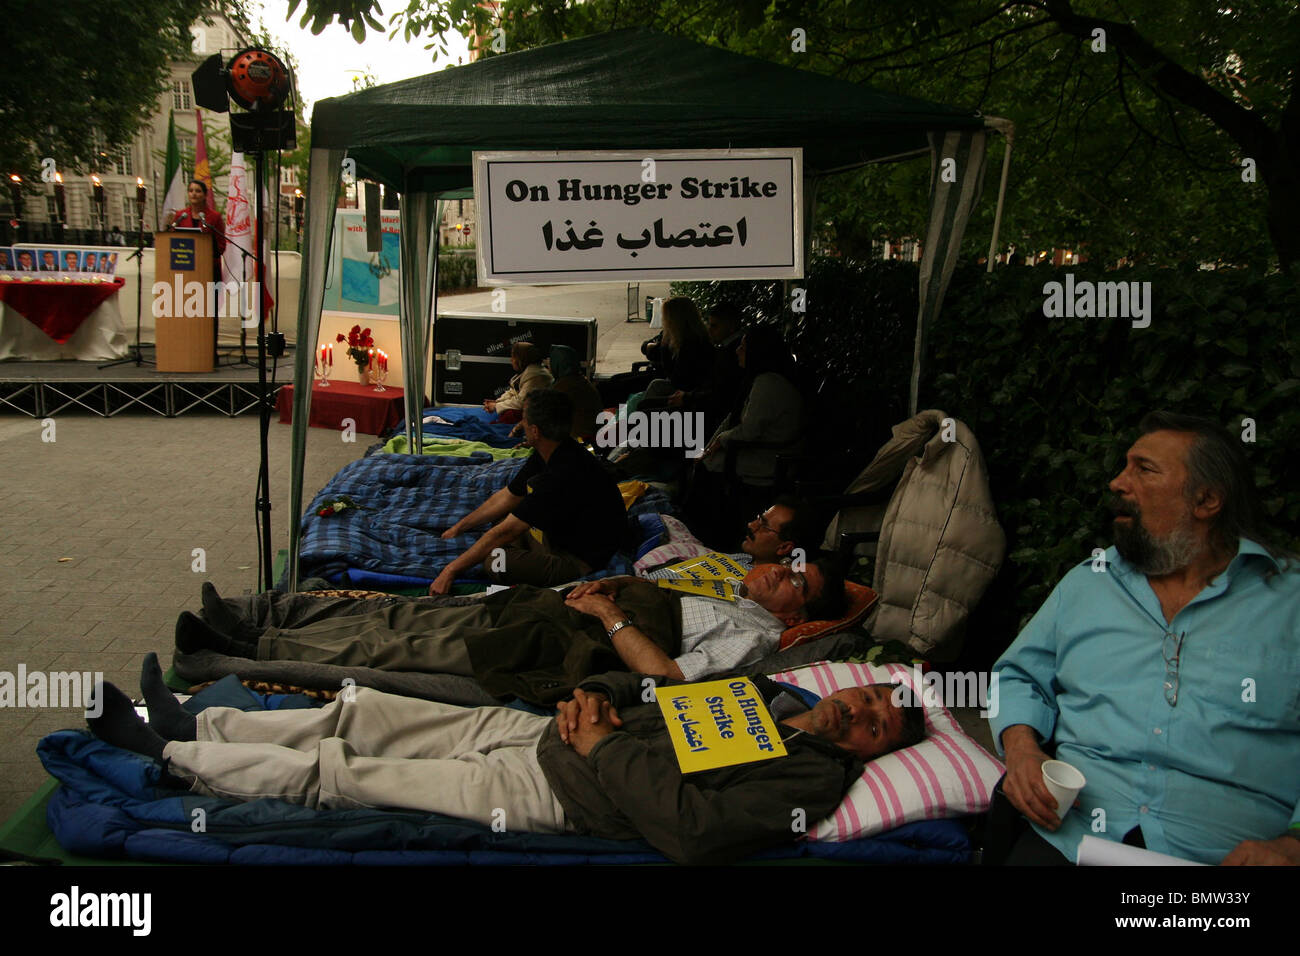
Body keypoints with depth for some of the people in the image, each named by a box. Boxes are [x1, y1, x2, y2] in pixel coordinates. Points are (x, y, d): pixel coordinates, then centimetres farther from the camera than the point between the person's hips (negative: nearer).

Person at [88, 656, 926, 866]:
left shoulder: (814, 775, -15)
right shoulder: (767, 692, 11)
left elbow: (694, 828, -28)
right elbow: (660, 684, 18)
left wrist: (603, 747, -18)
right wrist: (597, 696, -4)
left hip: (551, 792, -7)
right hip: (533, 727, 7)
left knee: (336, 772, -5)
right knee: (358, 713, 7)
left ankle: (165, 754, 11)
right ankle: (191, 726, 22)